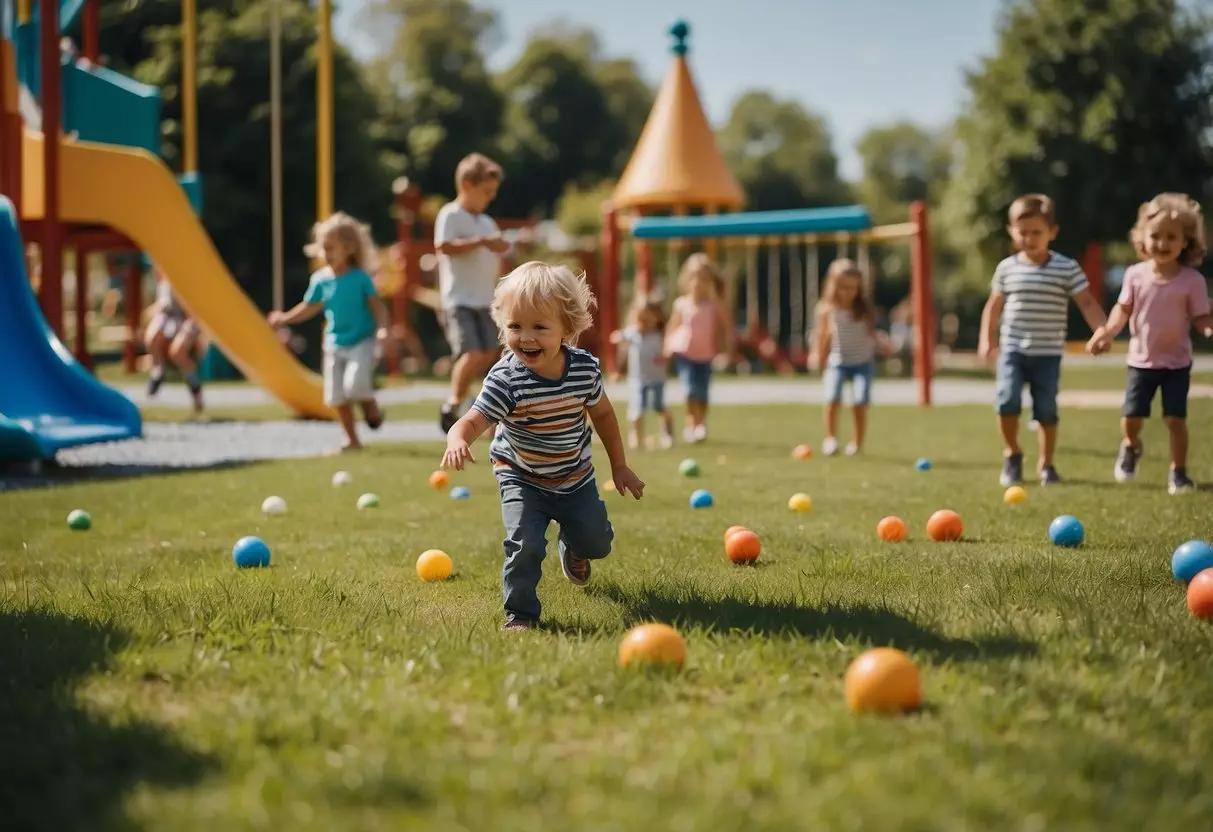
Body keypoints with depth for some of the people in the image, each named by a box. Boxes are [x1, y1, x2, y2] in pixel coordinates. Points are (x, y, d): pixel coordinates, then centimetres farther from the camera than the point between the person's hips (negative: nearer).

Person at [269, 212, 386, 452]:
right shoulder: (320, 280, 1)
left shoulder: (360, 277, -10)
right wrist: (285, 318, 7)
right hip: (335, 344, 5)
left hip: (361, 342, -5)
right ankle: (352, 439, 18)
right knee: (336, 396, 5)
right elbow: (310, 307, 12)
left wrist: (381, 326, -22)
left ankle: (371, 407, 8)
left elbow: (375, 304, -7)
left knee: (355, 384, -25)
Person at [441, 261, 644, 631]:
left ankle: (571, 546, 54)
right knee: (525, 544, -22)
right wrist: (458, 441, -60)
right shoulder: (505, 379, -28)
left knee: (597, 543, 17)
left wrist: (619, 466, 7)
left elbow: (602, 413, 1)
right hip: (523, 479, -4)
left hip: (576, 478, 4)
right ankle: (520, 614, -1)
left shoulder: (585, 368, -17)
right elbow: (472, 421, -35)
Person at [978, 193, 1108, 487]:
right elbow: (994, 306, 11)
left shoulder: (1067, 268, -4)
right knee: (1008, 401, -15)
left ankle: (1046, 464, 19)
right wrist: (987, 338, 5)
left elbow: (1087, 303, -4)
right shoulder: (1007, 268, 2)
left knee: (1046, 410, 4)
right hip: (1013, 349, 1)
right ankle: (1012, 454, 7)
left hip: (1048, 353, 0)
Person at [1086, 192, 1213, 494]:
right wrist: (1106, 333, -13)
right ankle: (1131, 447, 38)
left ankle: (1178, 472, 13)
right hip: (1141, 361, 2)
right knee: (1130, 419, 3)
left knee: (1176, 419, -4)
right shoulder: (1135, 275, -7)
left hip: (1176, 362, -2)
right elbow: (1123, 309, 2)